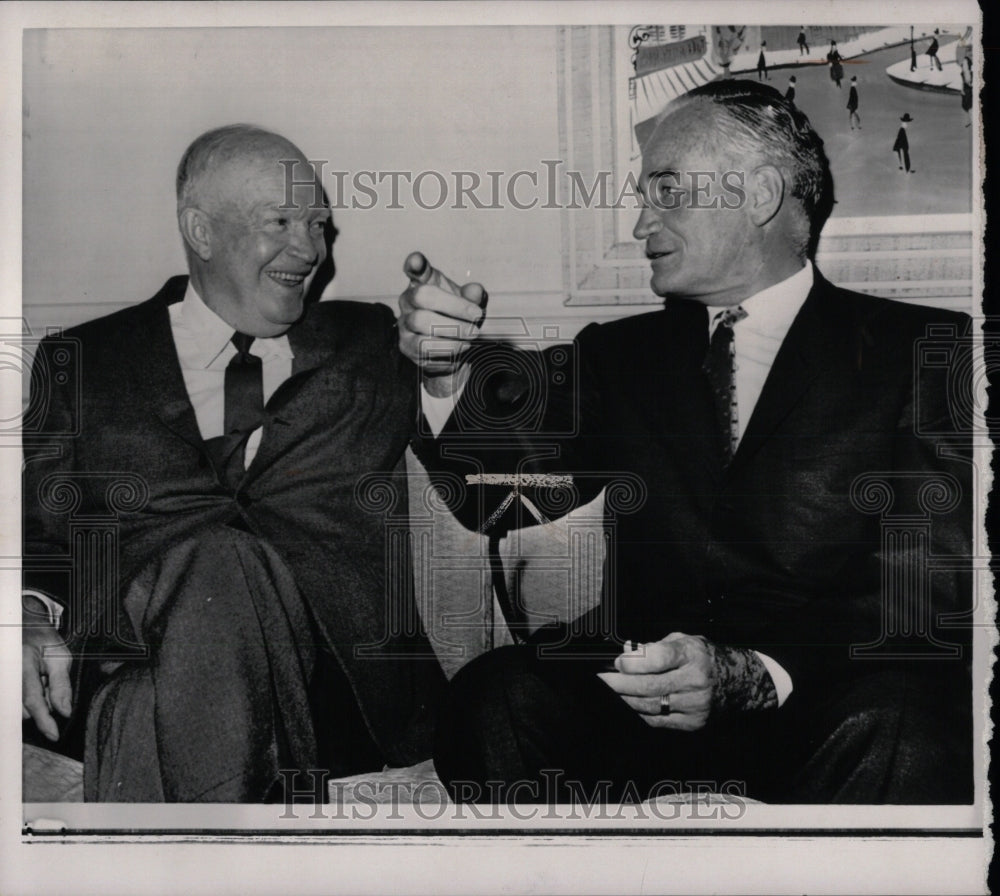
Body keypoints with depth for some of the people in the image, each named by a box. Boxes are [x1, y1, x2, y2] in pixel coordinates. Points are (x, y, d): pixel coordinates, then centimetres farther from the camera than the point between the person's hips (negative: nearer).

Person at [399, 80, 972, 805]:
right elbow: (501, 490, 8)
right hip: (648, 692, 3)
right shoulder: (622, 357, 19)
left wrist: (755, 675, -21)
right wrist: (448, 371, -12)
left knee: (893, 726, -34)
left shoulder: (922, 351, 6)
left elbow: (936, 591, -5)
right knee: (498, 697, -25)